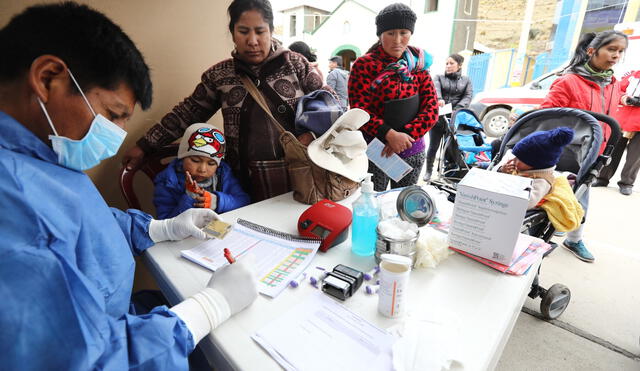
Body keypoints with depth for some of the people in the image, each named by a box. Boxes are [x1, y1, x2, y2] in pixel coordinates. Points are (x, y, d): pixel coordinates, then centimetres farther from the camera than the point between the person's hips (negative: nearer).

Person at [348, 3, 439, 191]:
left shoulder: (418, 64, 7)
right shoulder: (365, 65, -6)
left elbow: (431, 108, 0)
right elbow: (359, 110, -13)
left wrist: (405, 136, -15)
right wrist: (390, 135, -24)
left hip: (412, 151, 4)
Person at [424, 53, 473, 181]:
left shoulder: (466, 80, 16)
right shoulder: (439, 77, 12)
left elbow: (468, 96, 1)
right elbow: (435, 89, -10)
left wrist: (457, 109, -19)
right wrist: (439, 99, -34)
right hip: (438, 117, -1)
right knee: (433, 146, 3)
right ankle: (428, 171, 19)